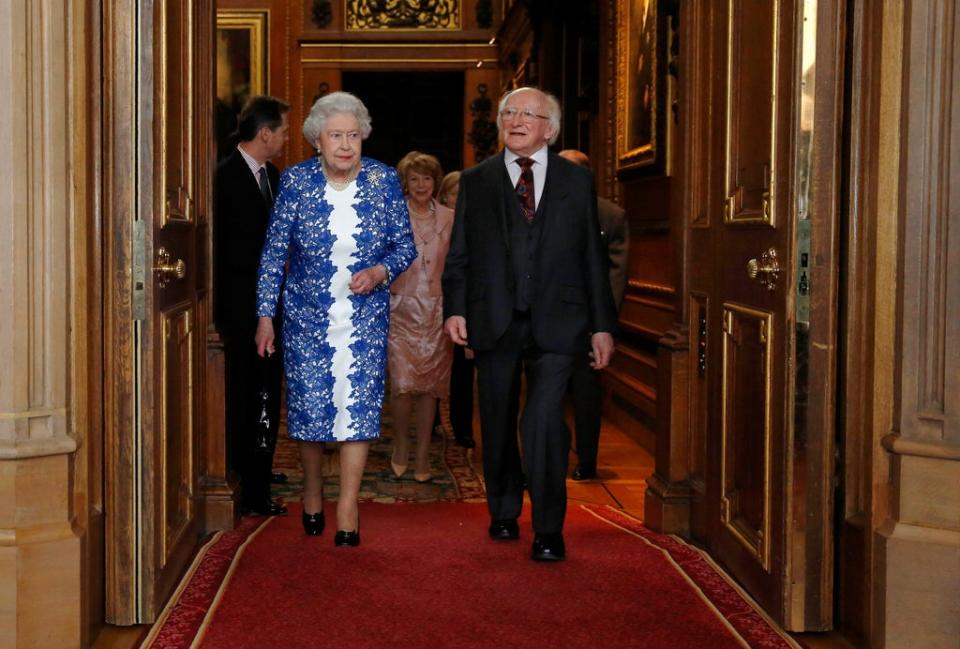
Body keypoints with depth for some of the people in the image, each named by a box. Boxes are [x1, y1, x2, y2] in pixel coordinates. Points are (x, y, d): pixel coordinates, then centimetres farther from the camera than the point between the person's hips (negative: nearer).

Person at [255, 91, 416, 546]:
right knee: (308, 403, 2)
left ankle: (348, 508, 5)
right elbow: (274, 252, 1)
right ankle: (312, 492, 28)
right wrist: (265, 315, -1)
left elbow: (405, 246, 4)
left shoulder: (384, 180, -3)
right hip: (308, 314, 0)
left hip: (366, 315, 0)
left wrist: (381, 271, -17)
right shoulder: (296, 180, -5)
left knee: (358, 402, -4)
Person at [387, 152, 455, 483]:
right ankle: (400, 448, 12)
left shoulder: (449, 218, 8)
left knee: (429, 385, 4)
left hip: (437, 312, 2)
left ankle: (422, 457, 14)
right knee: (403, 384, -12)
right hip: (401, 310, -2)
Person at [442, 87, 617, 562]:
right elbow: (459, 255, 8)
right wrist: (455, 308, -6)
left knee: (543, 420, -14)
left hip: (554, 324, -2)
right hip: (494, 322, 2)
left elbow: (592, 256, 8)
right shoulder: (476, 181, 11)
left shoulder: (576, 180, 9)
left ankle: (549, 531, -5)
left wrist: (601, 325, 4)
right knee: (497, 424, 11)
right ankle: (503, 513, 30)